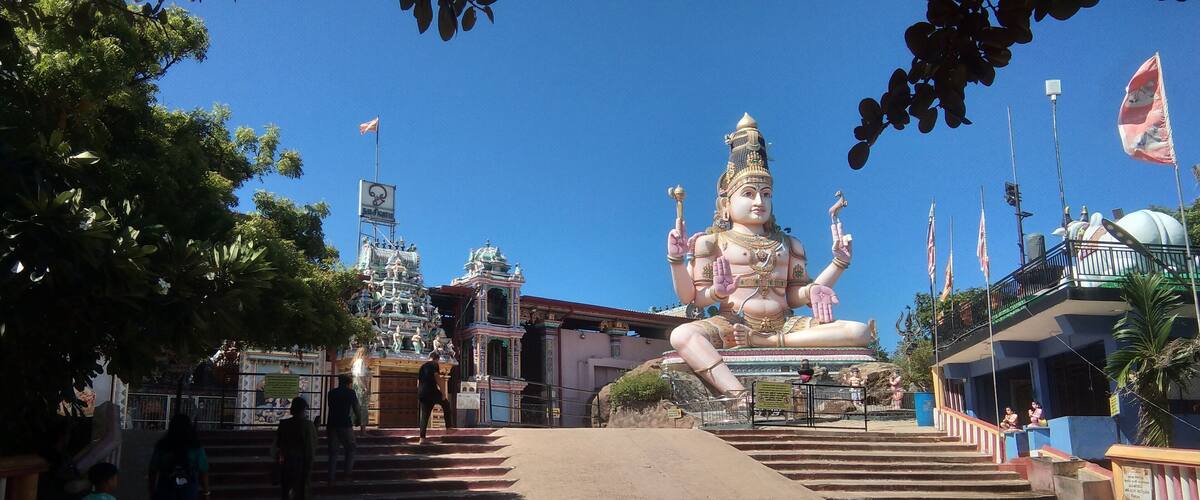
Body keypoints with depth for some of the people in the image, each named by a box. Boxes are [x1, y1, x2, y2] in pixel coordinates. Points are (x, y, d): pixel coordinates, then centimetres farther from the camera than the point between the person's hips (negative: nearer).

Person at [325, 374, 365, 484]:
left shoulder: (332, 392, 9)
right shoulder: (350, 393, -3)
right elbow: (357, 409, 0)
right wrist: (361, 424, 9)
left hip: (332, 425, 4)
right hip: (345, 425, -4)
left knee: (333, 452, 8)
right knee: (350, 450, 11)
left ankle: (331, 477, 5)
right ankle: (347, 474, 1)